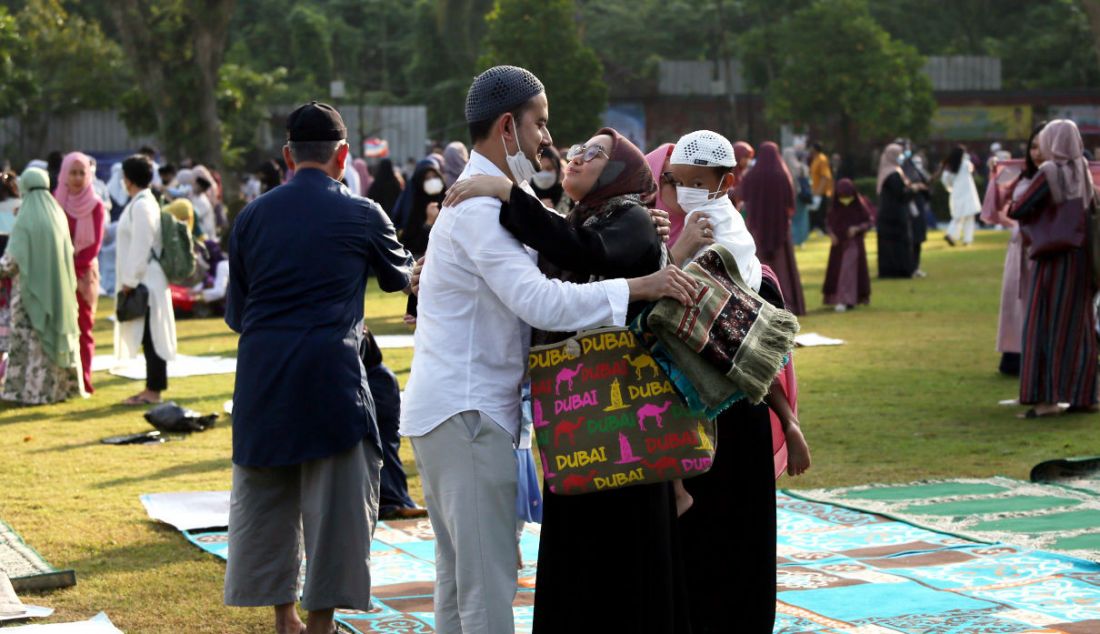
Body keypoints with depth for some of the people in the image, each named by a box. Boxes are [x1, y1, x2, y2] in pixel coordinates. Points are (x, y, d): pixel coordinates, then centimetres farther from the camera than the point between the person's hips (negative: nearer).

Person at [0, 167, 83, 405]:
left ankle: (32, 391, -1)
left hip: (31, 291, -5)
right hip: (57, 289, 6)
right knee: (57, 334, 14)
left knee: (30, 340, 0)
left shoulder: (25, 220, -14)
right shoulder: (58, 215, 4)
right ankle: (63, 385, 17)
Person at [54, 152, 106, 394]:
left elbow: (95, 244, -4)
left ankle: (83, 382, 3)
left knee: (83, 327, 2)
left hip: (83, 272, -1)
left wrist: (74, 266, -12)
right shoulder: (54, 200, 2)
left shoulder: (95, 205, 0)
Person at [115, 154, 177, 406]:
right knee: (149, 337, 12)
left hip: (146, 282, -10)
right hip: (146, 281, 10)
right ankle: (152, 387, 17)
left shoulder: (141, 206, -15)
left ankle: (153, 390, -3)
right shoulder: (144, 203, 15)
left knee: (151, 337, -6)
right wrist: (129, 280, 19)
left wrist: (130, 281, -17)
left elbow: (140, 246, -19)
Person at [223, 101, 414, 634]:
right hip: (331, 372, -4)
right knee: (336, 505, 4)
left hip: (261, 377, 4)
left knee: (264, 501, 16)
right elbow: (399, 278, 18)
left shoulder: (252, 216, 6)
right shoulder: (362, 215, -1)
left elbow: (236, 312, 11)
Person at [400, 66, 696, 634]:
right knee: (490, 579, -9)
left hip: (445, 409, 11)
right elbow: (539, 301, -27)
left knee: (459, 575, 15)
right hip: (467, 413, -11)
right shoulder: (481, 207, -17)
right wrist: (638, 287, -25)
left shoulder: (486, 198, 18)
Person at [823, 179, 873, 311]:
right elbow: (828, 221, 10)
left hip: (854, 242, -4)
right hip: (838, 243, 4)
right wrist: (831, 233, -8)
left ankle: (845, 300, -14)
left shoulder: (860, 206, -11)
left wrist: (857, 228, -21)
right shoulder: (835, 207, -2)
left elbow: (870, 221, -6)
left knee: (848, 270, -11)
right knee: (836, 271, 9)